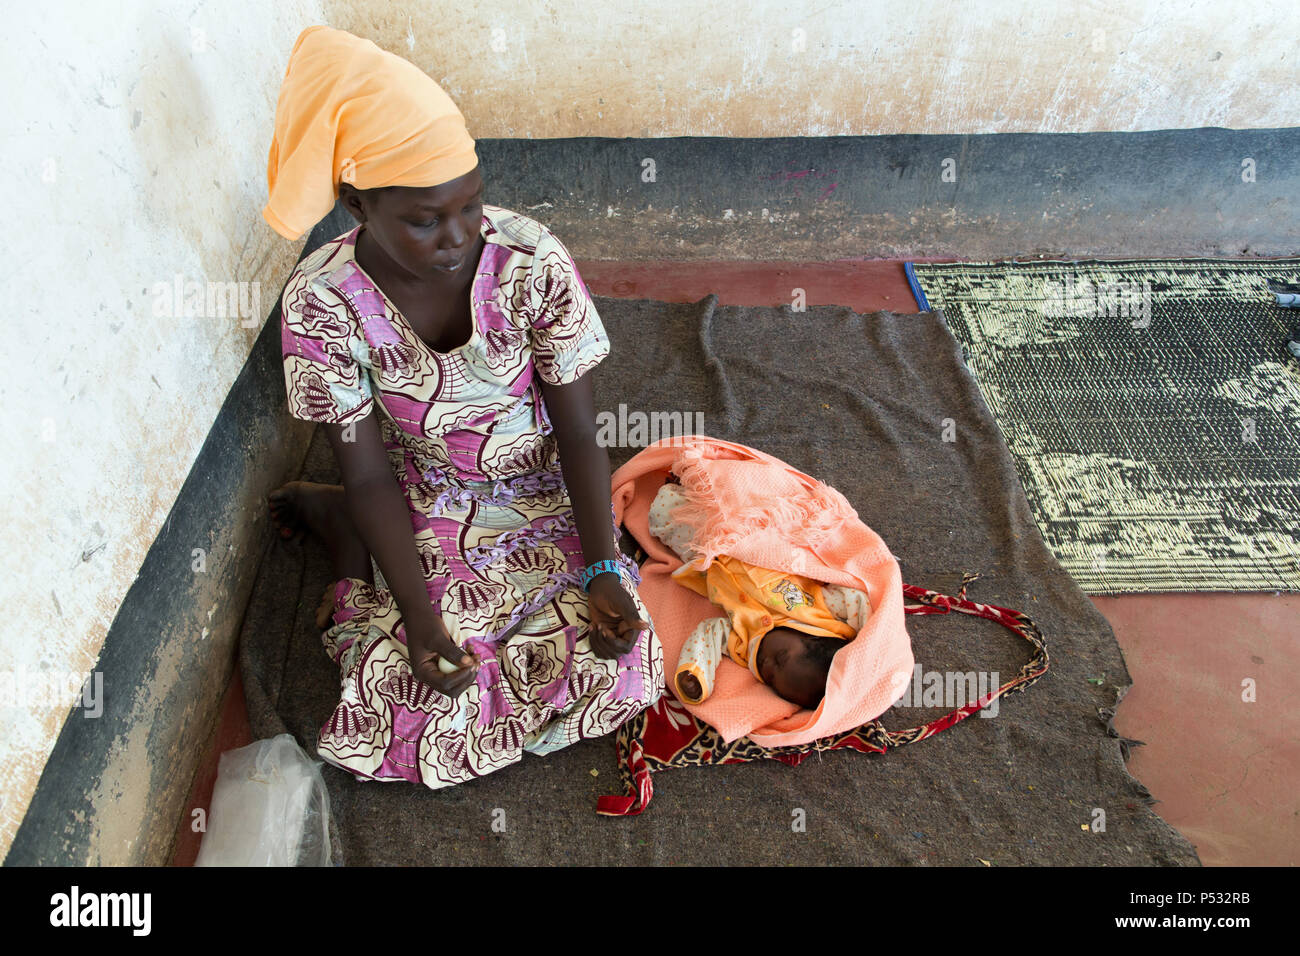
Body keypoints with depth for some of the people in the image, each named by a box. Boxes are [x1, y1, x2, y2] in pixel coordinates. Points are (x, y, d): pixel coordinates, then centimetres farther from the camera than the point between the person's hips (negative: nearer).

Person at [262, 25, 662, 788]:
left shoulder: (533, 261, -21)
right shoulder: (322, 303, -20)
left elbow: (579, 435, -14)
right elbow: (369, 473, -13)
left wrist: (603, 570, -22)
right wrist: (417, 613, -21)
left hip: (544, 497, 2)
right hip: (426, 506, -1)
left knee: (619, 675, -14)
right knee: (405, 714, -14)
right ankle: (337, 521, 14)